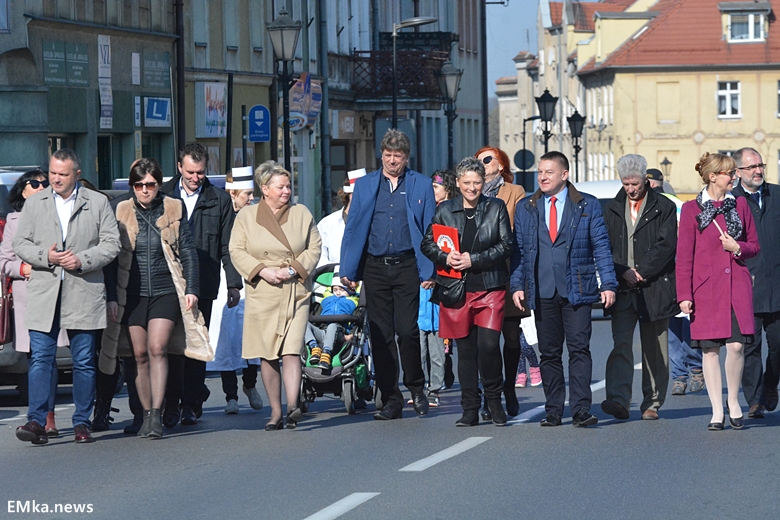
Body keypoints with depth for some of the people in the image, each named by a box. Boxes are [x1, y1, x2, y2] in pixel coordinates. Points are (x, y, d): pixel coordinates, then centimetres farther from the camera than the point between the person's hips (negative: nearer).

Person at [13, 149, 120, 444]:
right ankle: (37, 420, -10)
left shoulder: (98, 203, 7)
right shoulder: (34, 204, 11)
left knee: (84, 361, 4)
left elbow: (111, 243, 3)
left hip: (84, 293, -1)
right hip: (44, 293, 1)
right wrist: (45, 256, -11)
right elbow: (21, 244, 8)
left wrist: (82, 260, -12)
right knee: (40, 358, -7)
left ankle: (82, 422, 11)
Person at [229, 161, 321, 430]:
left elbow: (314, 249, 8)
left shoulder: (302, 214, 9)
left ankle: (293, 406, -20)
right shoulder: (246, 216, 7)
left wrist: (293, 269, -8)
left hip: (295, 294, 0)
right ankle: (275, 412, 9)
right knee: (267, 355, 2)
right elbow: (237, 251, 3)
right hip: (262, 294, 1)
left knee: (292, 350, -13)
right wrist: (263, 271, -11)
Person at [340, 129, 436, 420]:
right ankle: (390, 399, 8)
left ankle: (416, 388, 13)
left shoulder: (421, 186, 6)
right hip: (375, 267, 2)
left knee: (407, 331, -9)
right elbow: (352, 230, 11)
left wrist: (429, 271, -4)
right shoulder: (364, 186, 11)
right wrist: (347, 270, 4)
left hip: (407, 266, -2)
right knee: (381, 335, 2)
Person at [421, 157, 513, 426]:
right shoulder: (445, 210, 10)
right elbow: (427, 244, 10)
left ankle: (494, 398, 7)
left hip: (490, 288, -2)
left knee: (489, 344, -14)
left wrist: (474, 260, -10)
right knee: (465, 349, 4)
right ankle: (470, 409, 12)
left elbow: (506, 245, -1)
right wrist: (446, 257, -10)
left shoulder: (496, 207, 5)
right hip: (457, 289, 2)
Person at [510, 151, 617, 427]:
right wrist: (517, 285, 1)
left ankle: (581, 410, -8)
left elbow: (601, 246, 4)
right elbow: (518, 250, 11)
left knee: (579, 349, -8)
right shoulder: (525, 208, 12)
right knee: (549, 353, 5)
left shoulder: (588, 206, 5)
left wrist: (608, 284, -4)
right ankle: (553, 412, 9)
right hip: (542, 292, 2)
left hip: (576, 290, -2)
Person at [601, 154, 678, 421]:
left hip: (654, 288, -1)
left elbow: (666, 246, -6)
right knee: (621, 344, -12)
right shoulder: (611, 209, 13)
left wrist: (641, 272, -11)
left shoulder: (664, 208, 3)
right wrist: (623, 273, -7)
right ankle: (618, 400, -22)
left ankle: (652, 403, 14)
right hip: (622, 289, 2)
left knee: (654, 350, 5)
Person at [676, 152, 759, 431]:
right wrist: (684, 295, -6)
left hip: (737, 285, 2)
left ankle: (733, 402, 13)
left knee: (736, 345, -7)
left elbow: (754, 246, 17)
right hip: (706, 288, -2)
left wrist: (738, 248, -6)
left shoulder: (740, 204, 10)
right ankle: (717, 411, 5)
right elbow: (684, 256, 0)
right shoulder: (692, 209, 1)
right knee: (710, 349, -1)